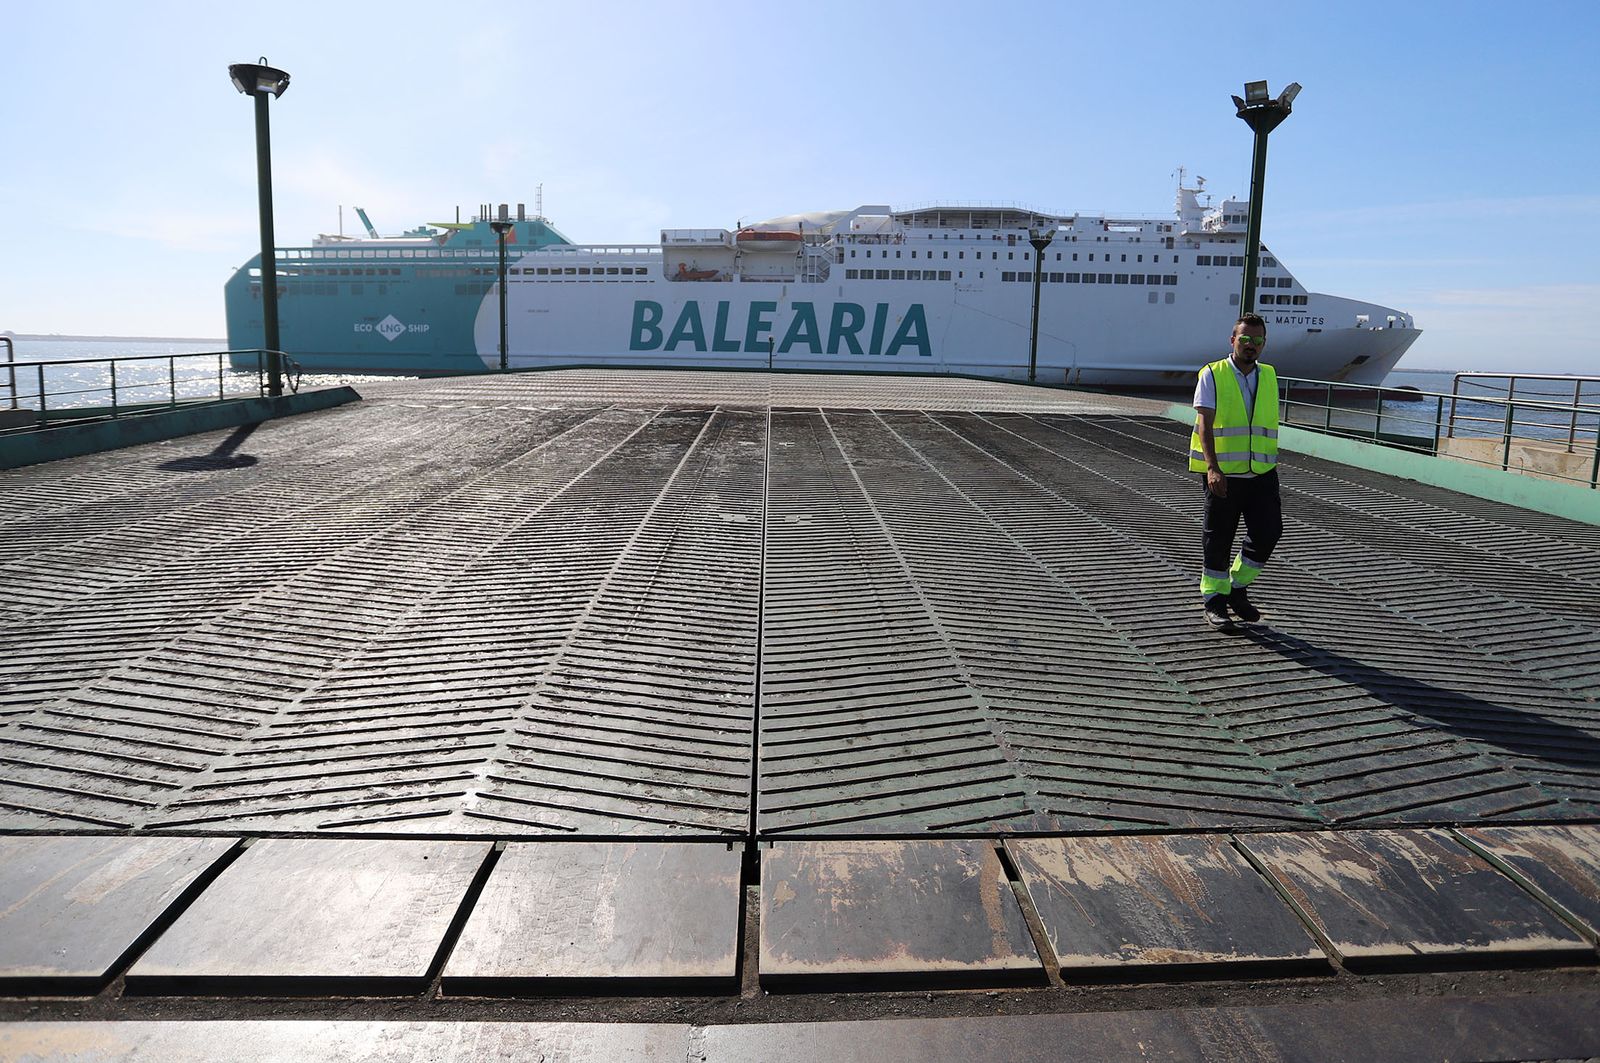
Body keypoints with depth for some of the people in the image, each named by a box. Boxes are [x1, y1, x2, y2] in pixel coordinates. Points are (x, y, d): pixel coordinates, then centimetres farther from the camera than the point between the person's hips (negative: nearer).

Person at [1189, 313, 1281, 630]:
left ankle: (1238, 589, 19)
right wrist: (1212, 467, -27)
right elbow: (1205, 424, -15)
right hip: (1222, 474, -4)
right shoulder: (1212, 375, -4)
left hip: (1262, 473, 4)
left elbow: (1269, 425, 20)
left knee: (1268, 532, -2)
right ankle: (1214, 600, 18)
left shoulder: (1269, 377, 11)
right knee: (1218, 539, 4)